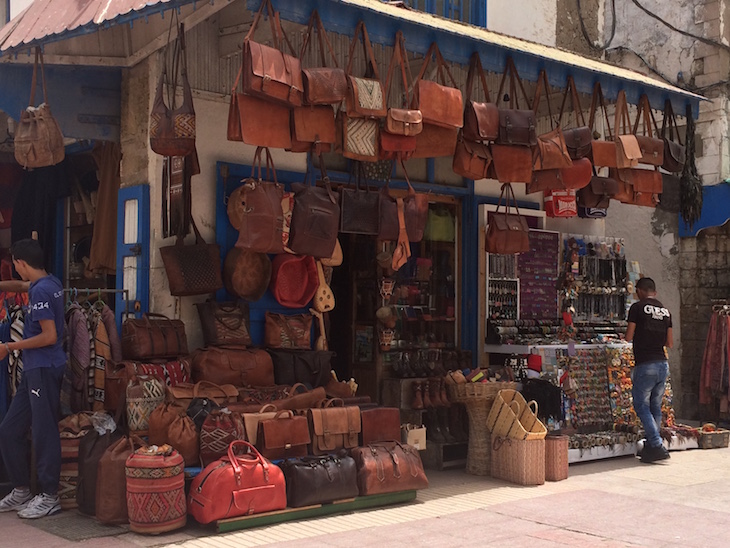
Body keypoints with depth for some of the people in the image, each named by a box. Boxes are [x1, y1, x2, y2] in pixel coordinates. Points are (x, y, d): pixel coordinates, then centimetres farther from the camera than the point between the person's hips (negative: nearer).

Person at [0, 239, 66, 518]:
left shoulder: (40, 291, -16)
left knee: (44, 432, -3)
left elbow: (49, 336, -20)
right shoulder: (51, 283, 12)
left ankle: (50, 497, 5)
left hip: (44, 369, -10)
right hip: (35, 370, 10)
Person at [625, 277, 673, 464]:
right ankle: (651, 447, 16)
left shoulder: (637, 308, -5)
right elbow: (669, 343, 12)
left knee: (642, 406, -1)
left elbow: (628, 337, -6)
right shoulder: (665, 311, 11)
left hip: (645, 365, -6)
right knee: (656, 407, 12)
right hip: (663, 364, 6)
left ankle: (657, 447, -11)